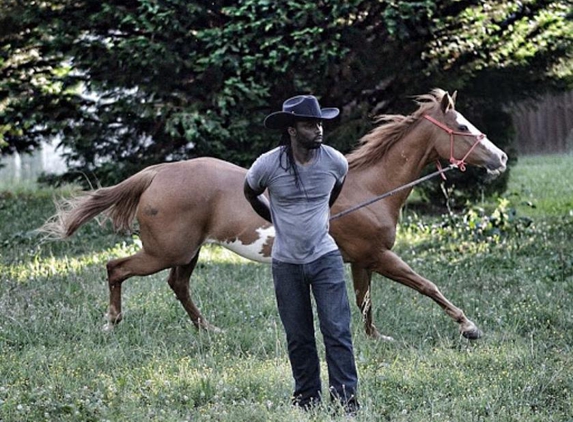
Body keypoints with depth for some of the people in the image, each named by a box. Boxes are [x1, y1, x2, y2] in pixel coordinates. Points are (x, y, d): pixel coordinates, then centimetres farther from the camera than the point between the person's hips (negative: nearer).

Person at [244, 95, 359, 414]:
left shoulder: (336, 161, -8)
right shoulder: (268, 165, -14)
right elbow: (250, 195, 9)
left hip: (325, 257, 0)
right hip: (287, 263, 0)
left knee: (337, 331, -7)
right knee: (298, 338, 8)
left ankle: (347, 400, -5)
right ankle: (307, 400, 19)